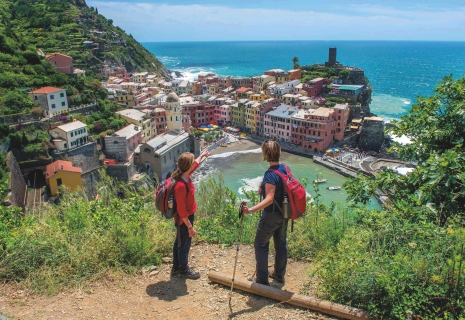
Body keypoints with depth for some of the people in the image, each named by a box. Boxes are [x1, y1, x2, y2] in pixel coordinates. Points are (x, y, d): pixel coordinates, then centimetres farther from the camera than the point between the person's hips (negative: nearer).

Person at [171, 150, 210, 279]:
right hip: (184, 219, -9)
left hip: (186, 217, 9)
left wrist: (202, 155, 35)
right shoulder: (181, 186, -34)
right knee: (184, 244, 11)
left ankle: (176, 267, 41)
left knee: (179, 243, 23)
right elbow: (181, 210, -28)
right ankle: (184, 270, 32)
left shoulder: (185, 176, -6)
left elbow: (195, 164, 18)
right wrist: (190, 227, -22)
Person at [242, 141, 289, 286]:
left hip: (272, 215, -8)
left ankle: (262, 279, 14)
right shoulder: (285, 168, 0)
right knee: (281, 243, 20)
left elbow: (269, 199, -34)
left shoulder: (270, 174, -25)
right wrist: (264, 189, 11)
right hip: (284, 214, 8)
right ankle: (279, 274, 35)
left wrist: (251, 210, -43)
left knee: (261, 245, 7)